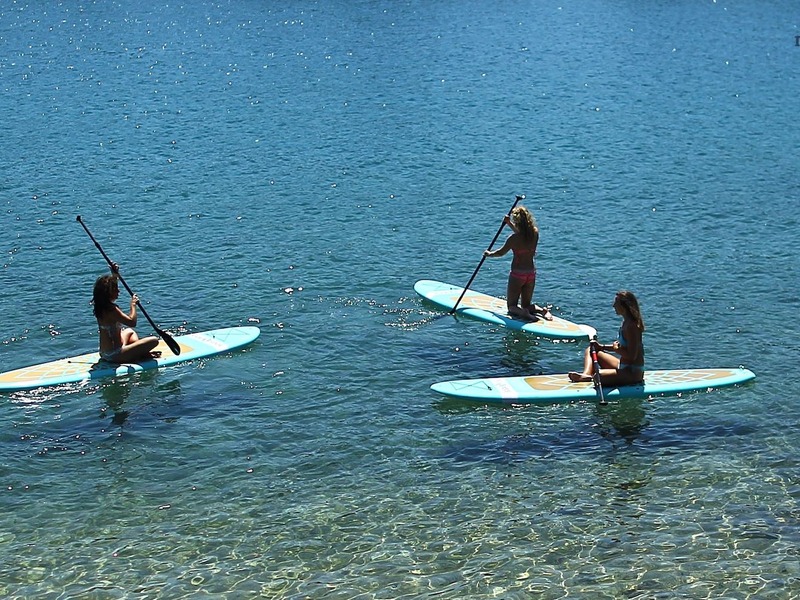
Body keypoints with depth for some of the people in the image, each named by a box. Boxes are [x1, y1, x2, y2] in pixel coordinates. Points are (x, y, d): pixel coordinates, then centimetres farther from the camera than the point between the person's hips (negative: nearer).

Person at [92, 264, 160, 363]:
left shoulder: (100, 306, 6)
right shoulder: (111, 309, -23)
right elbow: (132, 322, -24)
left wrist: (114, 274, 25)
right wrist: (133, 305, -11)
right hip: (115, 356, -10)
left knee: (129, 331, 38)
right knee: (154, 340, -13)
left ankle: (139, 351, 17)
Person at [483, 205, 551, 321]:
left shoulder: (514, 238, -19)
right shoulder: (535, 233, -4)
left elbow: (501, 252, -3)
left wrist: (489, 254, 15)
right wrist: (509, 223, 28)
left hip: (517, 274, -5)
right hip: (531, 273, 5)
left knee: (512, 306, 8)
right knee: (526, 305, 20)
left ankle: (522, 313, -23)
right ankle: (542, 310, -9)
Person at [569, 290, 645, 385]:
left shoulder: (631, 326, -23)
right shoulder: (626, 322, 7)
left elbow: (632, 356, -26)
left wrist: (616, 349, -10)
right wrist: (602, 346, 7)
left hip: (632, 373, -11)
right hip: (623, 366, 11)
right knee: (590, 351, 13)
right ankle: (586, 374, -10)